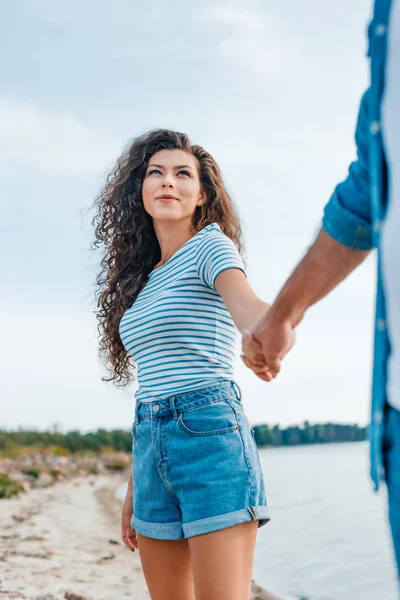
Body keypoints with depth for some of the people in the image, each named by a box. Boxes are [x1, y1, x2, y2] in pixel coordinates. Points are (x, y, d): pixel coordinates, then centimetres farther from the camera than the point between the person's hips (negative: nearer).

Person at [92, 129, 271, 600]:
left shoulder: (210, 245, 0)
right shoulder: (144, 278, 18)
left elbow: (245, 305, -23)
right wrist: (133, 489, 18)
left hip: (210, 434, -7)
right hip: (151, 446, 7)